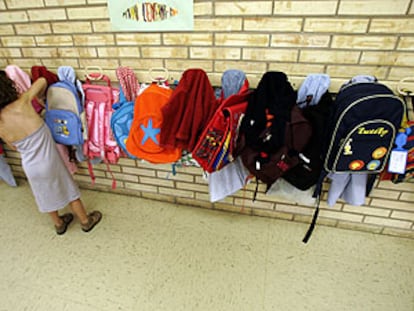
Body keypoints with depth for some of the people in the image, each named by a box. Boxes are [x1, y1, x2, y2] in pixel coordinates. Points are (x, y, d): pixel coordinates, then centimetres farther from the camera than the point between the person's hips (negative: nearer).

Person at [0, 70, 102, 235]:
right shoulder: (22, 104, -23)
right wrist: (40, 97, 10)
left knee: (46, 195, 25)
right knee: (68, 189, 17)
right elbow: (42, 81, -7)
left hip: (30, 166, 3)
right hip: (48, 160, -3)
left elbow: (14, 147, 5)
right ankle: (86, 221, 34)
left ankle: (58, 224, 47)